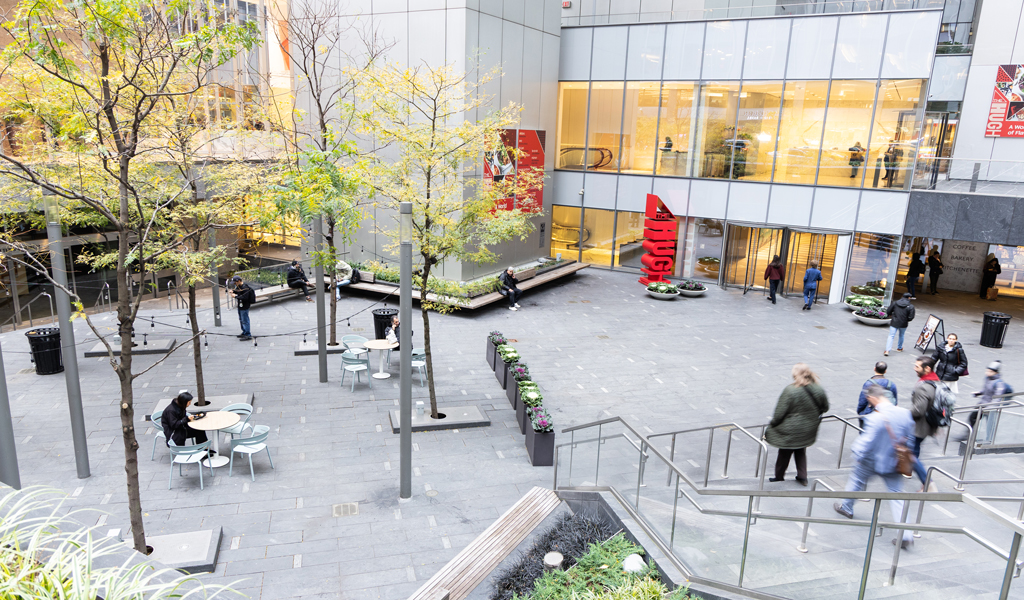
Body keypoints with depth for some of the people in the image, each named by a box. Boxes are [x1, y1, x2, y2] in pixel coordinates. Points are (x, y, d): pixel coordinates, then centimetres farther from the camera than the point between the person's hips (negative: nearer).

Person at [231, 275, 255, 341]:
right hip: (240, 306, 11)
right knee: (241, 320, 20)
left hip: (244, 306, -11)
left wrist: (236, 296, -23)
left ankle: (248, 335, 1)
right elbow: (237, 291, 24)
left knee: (245, 320, -5)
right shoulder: (239, 286, 7)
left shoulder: (245, 288, -24)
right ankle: (244, 332, 34)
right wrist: (233, 291, 2)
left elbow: (245, 297, -28)